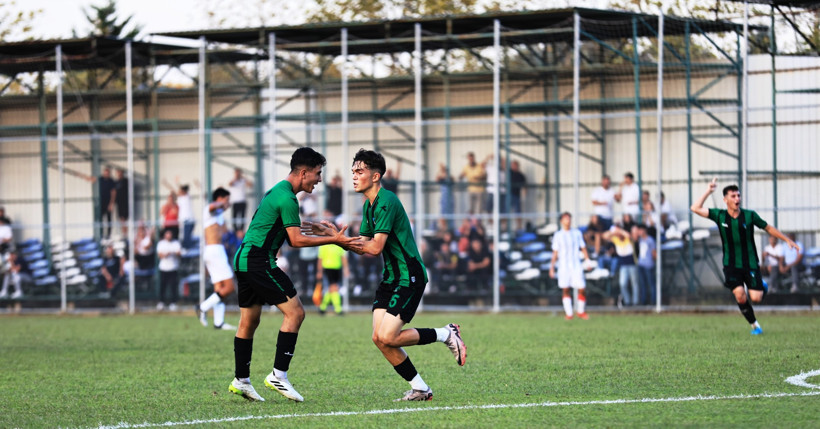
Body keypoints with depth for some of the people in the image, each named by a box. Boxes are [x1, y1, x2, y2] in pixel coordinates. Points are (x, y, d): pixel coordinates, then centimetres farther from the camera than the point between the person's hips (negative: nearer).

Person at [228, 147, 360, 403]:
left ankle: (241, 381, 18)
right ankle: (278, 375, -11)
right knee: (295, 312, -10)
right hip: (259, 261, -11)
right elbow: (297, 240, -16)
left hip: (244, 259, 11)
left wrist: (313, 230, 19)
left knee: (249, 321, 14)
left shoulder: (278, 191, 18)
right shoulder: (286, 198, -15)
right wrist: (333, 240, -14)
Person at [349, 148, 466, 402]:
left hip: (409, 277, -9)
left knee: (388, 338, -16)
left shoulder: (386, 202, -18)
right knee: (379, 338, -1)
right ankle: (419, 389, 8)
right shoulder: (369, 205, 13)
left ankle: (446, 334, 3)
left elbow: (375, 248, -23)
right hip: (390, 277, 9)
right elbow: (362, 246, 15)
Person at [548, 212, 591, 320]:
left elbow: (583, 248, 12)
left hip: (576, 265, 1)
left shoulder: (577, 233, 8)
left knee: (582, 289, -7)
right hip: (563, 266, -1)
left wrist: (587, 260, 1)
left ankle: (581, 312, 10)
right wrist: (552, 267, 4)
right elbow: (555, 252, 8)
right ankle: (568, 313, 2)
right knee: (565, 289, -3)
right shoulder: (558, 235, 6)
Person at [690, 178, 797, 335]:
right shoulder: (720, 216, -5)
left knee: (755, 298, -9)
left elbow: (768, 228, 8)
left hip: (750, 264, 0)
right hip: (731, 265, 0)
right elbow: (695, 208, -10)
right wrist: (708, 192, -14)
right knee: (740, 296, -16)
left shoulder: (750, 215, -6)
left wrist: (787, 240, 8)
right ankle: (755, 325, 6)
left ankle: (762, 287, 29)